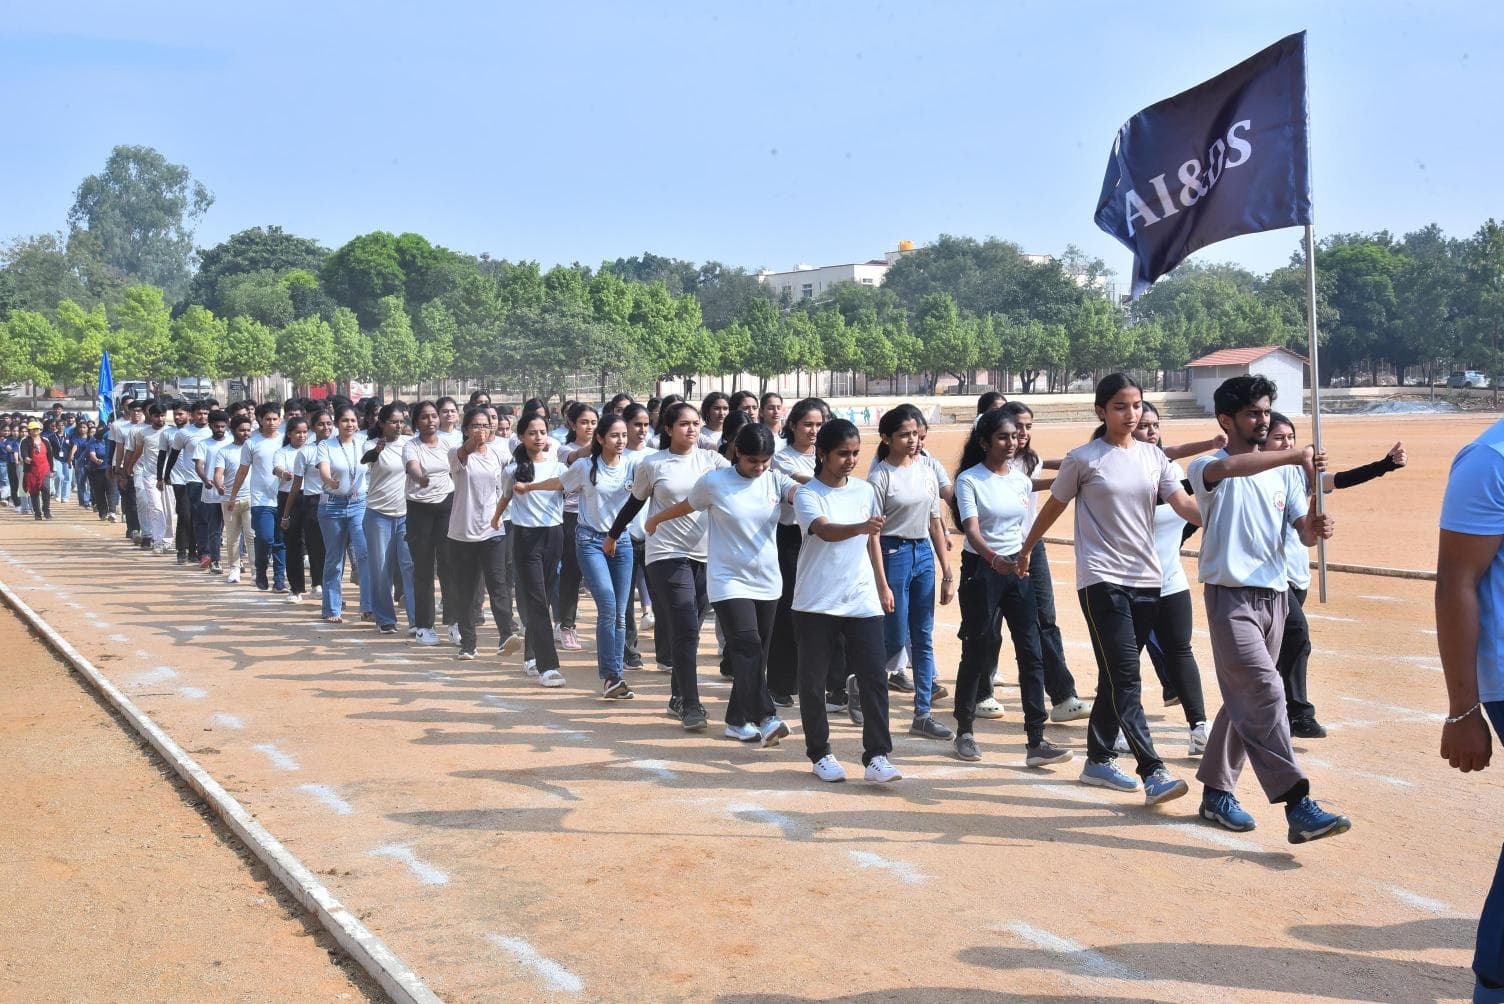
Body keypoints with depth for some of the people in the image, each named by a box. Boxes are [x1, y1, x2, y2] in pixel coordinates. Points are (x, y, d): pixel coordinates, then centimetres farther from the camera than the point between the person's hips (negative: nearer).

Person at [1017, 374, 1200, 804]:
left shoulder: (1154, 457, 9)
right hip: (1102, 580, -5)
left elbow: (1183, 504, 0)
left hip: (1147, 579, 5)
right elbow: (1053, 507, 7)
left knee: (1116, 674, 12)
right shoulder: (1084, 459, -3)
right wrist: (1025, 551, 15)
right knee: (1125, 676, -13)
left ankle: (1098, 760, 24)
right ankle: (1153, 773, -18)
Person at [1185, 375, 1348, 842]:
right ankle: (1298, 805, -20)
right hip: (1232, 597, -7)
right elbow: (1226, 468, -31)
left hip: (1275, 595, 7)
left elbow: (1302, 530, 6)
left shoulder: (1283, 471, 14)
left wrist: (1314, 528, -18)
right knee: (1265, 693, -17)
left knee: (1245, 699, 12)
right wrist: (1294, 455, -39)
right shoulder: (1207, 467, -5)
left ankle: (1216, 791, 24)